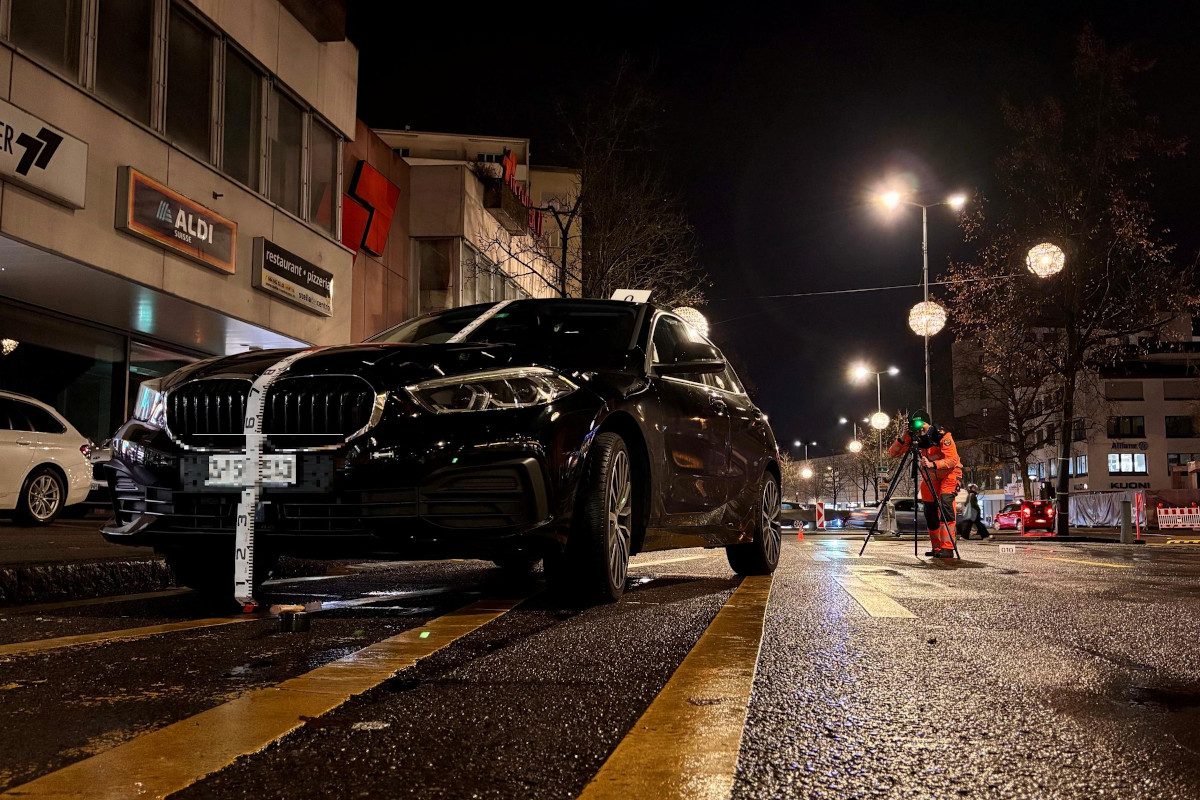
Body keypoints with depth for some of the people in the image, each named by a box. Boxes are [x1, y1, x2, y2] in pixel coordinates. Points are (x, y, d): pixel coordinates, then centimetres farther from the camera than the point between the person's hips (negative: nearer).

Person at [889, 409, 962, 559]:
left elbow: (952, 460, -30)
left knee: (945, 504, -24)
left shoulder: (943, 436, -25)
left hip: (949, 473, -5)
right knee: (930, 512, 2)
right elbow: (893, 454, -14)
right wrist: (902, 438, -30)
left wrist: (933, 464, -44)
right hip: (929, 477, 5)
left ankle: (948, 548, -27)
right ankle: (936, 548, 17)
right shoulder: (914, 439, -12)